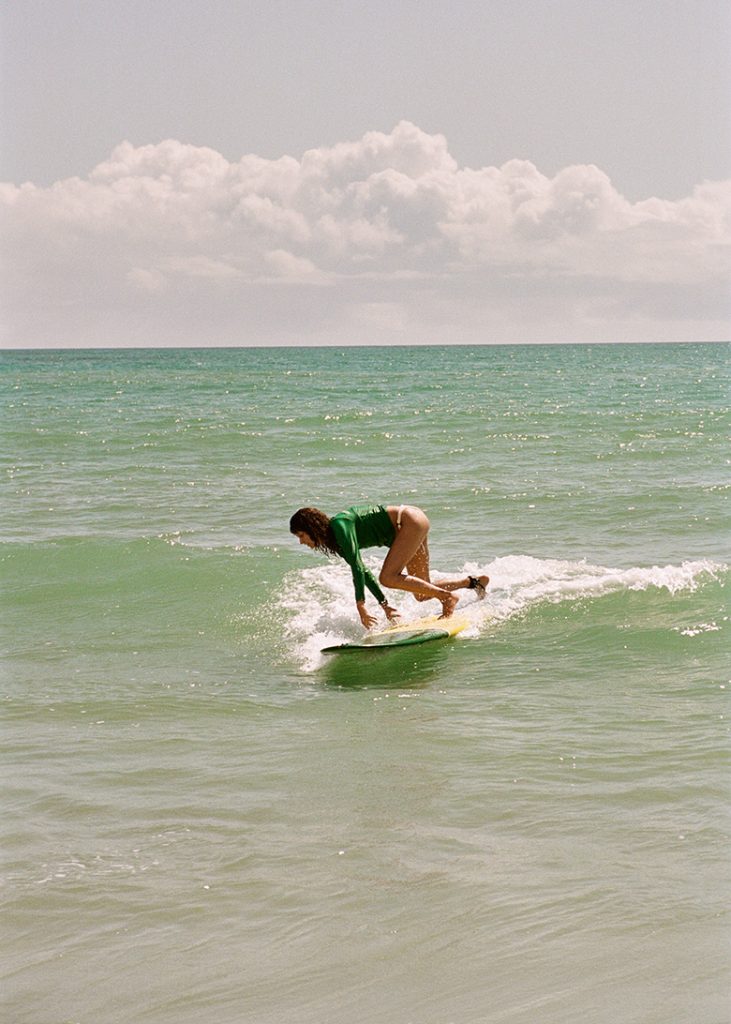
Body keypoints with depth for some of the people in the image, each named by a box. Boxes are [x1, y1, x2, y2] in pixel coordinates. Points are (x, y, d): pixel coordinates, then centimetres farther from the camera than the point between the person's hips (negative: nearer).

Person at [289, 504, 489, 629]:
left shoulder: (339, 525, -22)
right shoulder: (334, 540, 5)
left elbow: (356, 565, -29)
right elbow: (362, 570, 11)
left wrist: (360, 605, -31)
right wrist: (384, 604, 8)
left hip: (409, 521, -9)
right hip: (409, 528, 9)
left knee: (388, 577, -22)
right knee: (422, 594, 10)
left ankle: (447, 596, -13)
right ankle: (473, 582, 27)